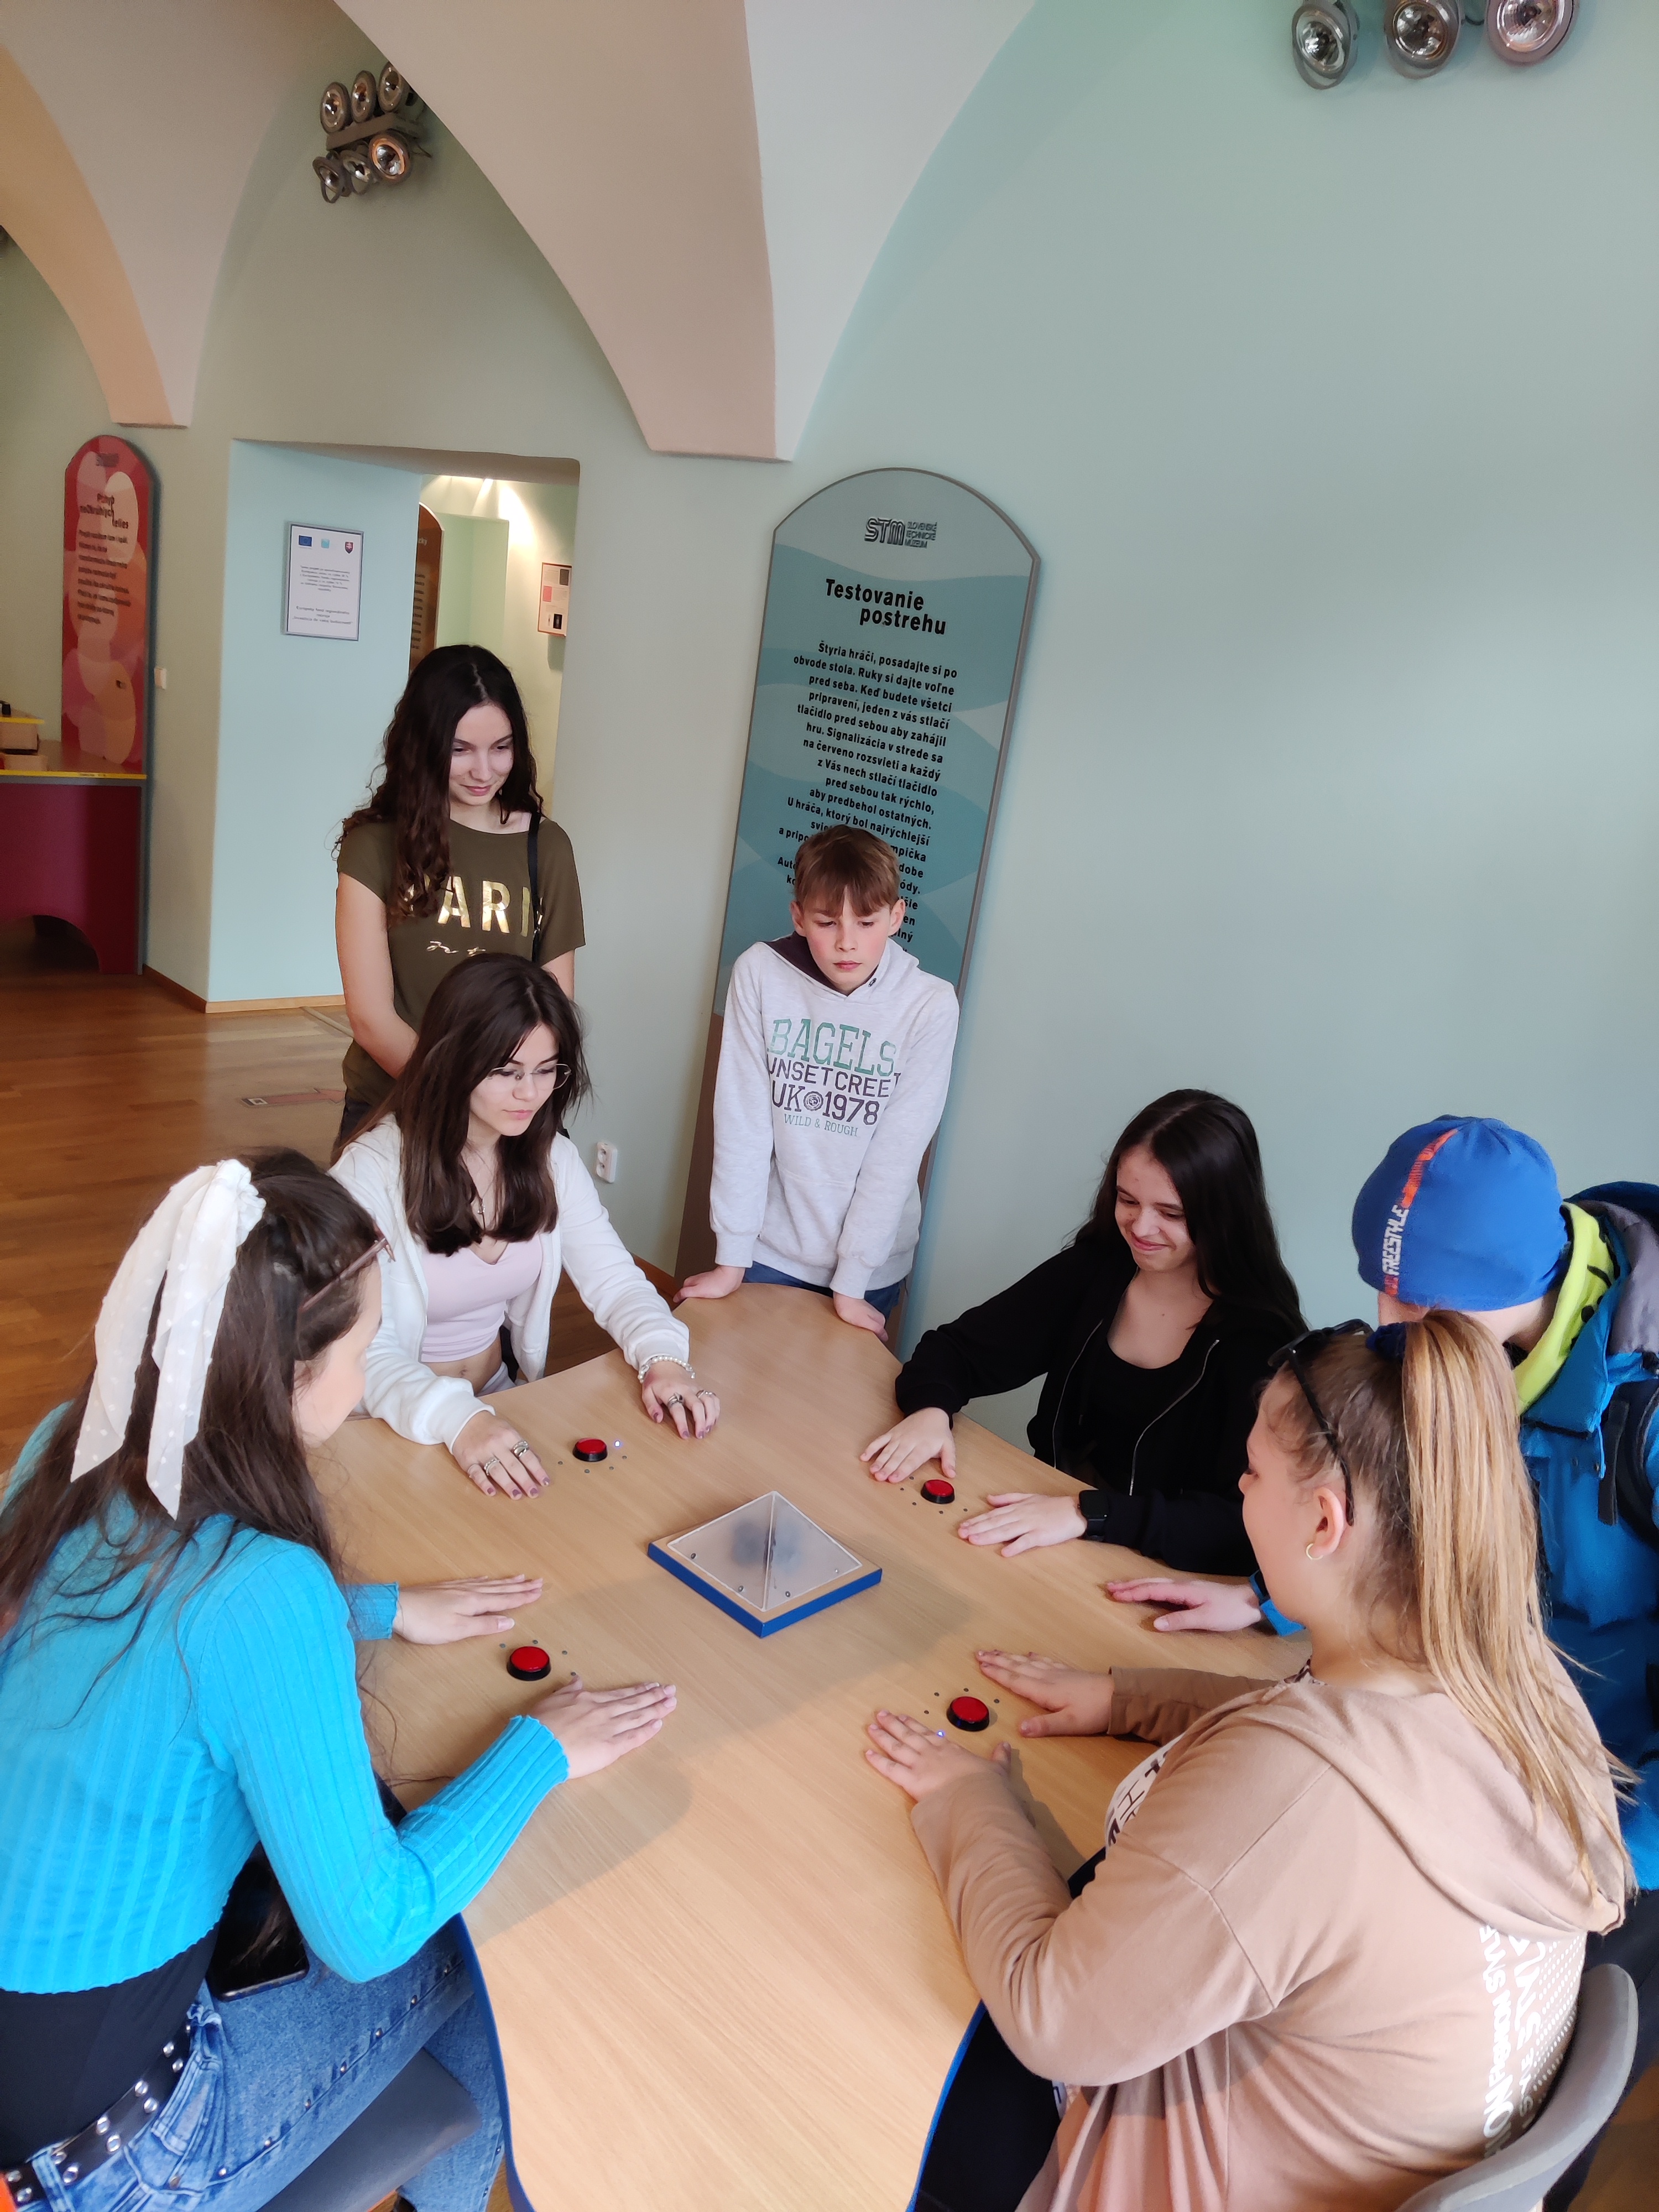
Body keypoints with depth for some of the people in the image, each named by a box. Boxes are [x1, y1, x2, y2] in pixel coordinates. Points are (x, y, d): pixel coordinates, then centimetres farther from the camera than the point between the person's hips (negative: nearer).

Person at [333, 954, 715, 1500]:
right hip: (399, 1430, -5)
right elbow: (364, 1348, -24)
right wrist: (457, 1420, -42)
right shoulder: (374, 1170, -19)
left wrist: (663, 1356, -21)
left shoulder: (551, 1157, 0)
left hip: (501, 1399, 5)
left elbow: (613, 1278, -1)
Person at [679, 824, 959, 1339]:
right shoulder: (759, 974, -13)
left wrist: (850, 1284, -12)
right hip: (767, 1250, 1)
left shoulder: (931, 1007, -16)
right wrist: (731, 1257, -9)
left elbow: (897, 1157, -14)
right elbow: (742, 1122, -12)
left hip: (870, 1265, 0)